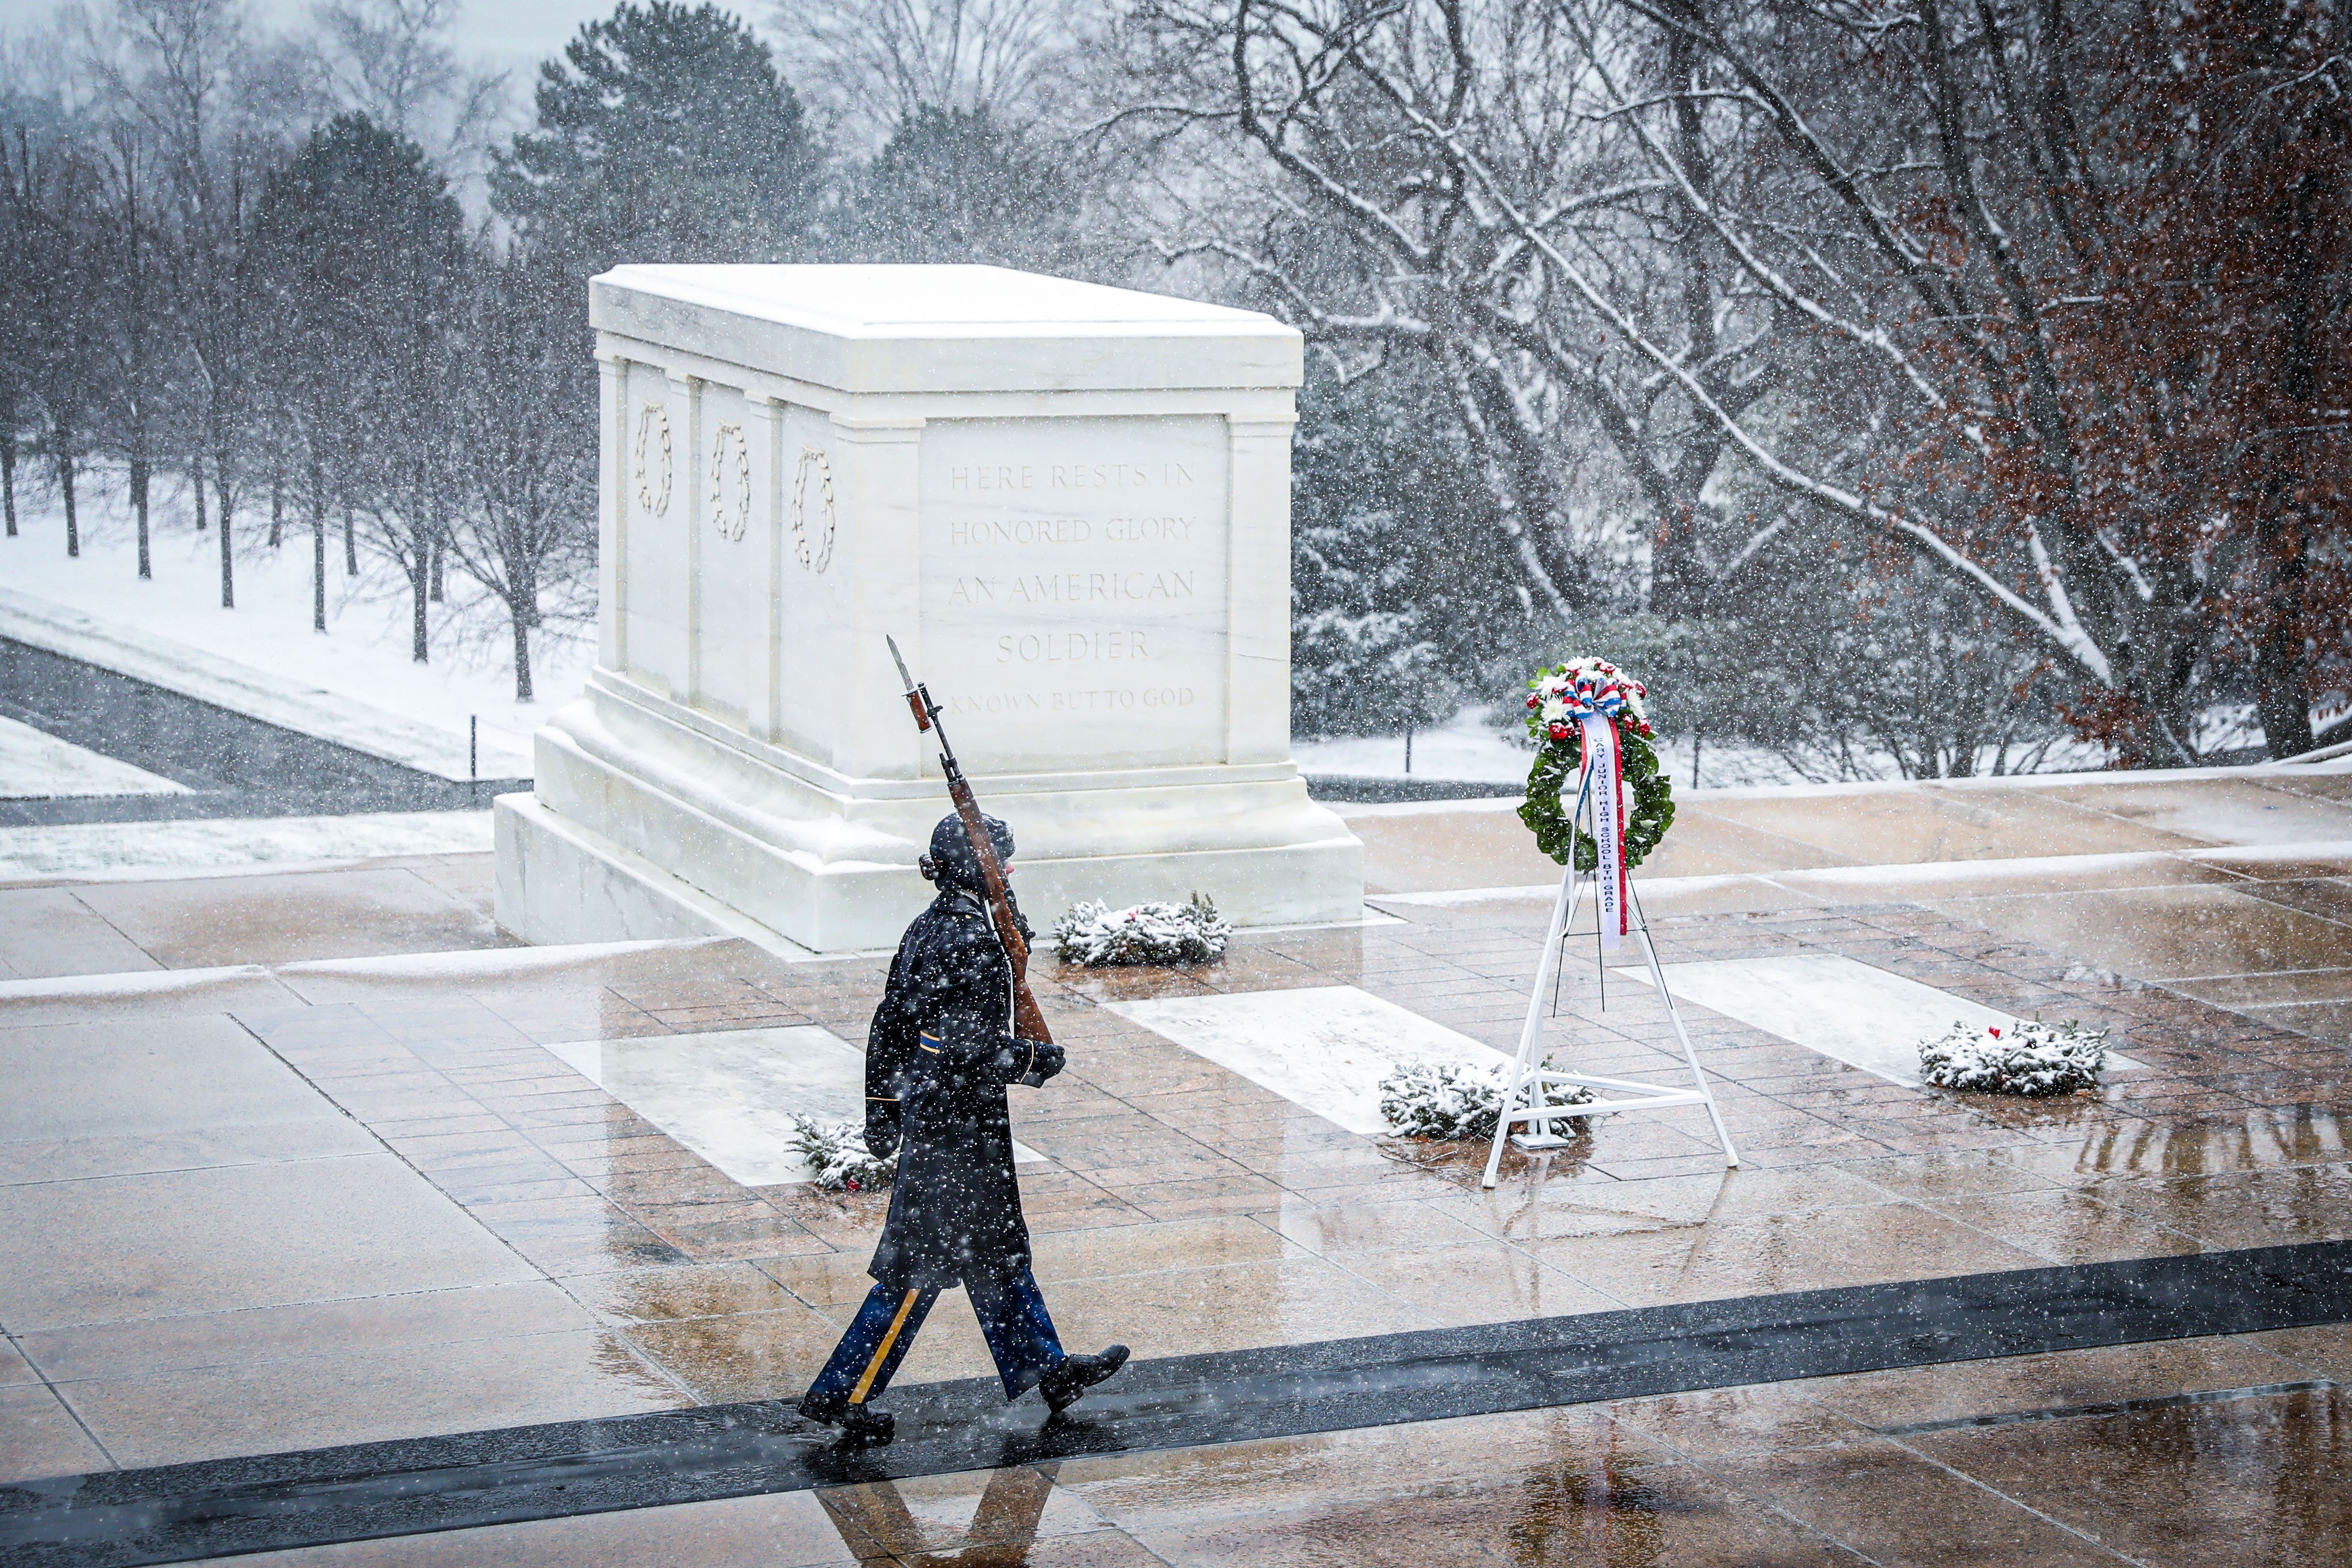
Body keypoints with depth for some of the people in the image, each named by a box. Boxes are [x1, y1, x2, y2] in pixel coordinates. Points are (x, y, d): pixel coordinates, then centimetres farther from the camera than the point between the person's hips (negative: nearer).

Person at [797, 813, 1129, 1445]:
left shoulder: (927, 929, 8)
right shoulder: (972, 942, -22)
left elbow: (891, 1024, 13)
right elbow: (965, 1046, -26)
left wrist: (882, 1107, 20)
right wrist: (1033, 1061, -11)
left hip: (926, 1108, 10)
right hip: (959, 1119, -10)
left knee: (998, 1244, 20)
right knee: (922, 1262, -2)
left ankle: (1044, 1369, 32)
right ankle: (841, 1392, 2)